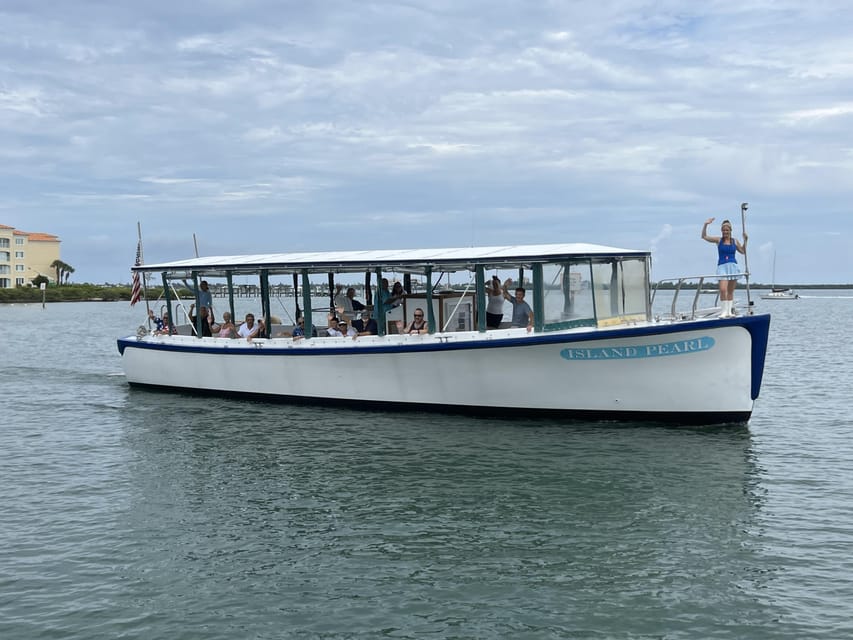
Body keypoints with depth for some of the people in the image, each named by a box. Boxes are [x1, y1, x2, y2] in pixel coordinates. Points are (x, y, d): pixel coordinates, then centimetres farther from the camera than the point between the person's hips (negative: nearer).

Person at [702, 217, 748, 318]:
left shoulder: (734, 241, 10)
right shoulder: (718, 240, 5)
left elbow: (743, 251, 20)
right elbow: (704, 236, 2)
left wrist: (745, 240, 10)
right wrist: (705, 225, -8)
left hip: (733, 266, 2)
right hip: (722, 267, -2)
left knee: (731, 291, 6)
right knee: (723, 289, -17)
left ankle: (730, 311, 10)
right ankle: (724, 311, -12)